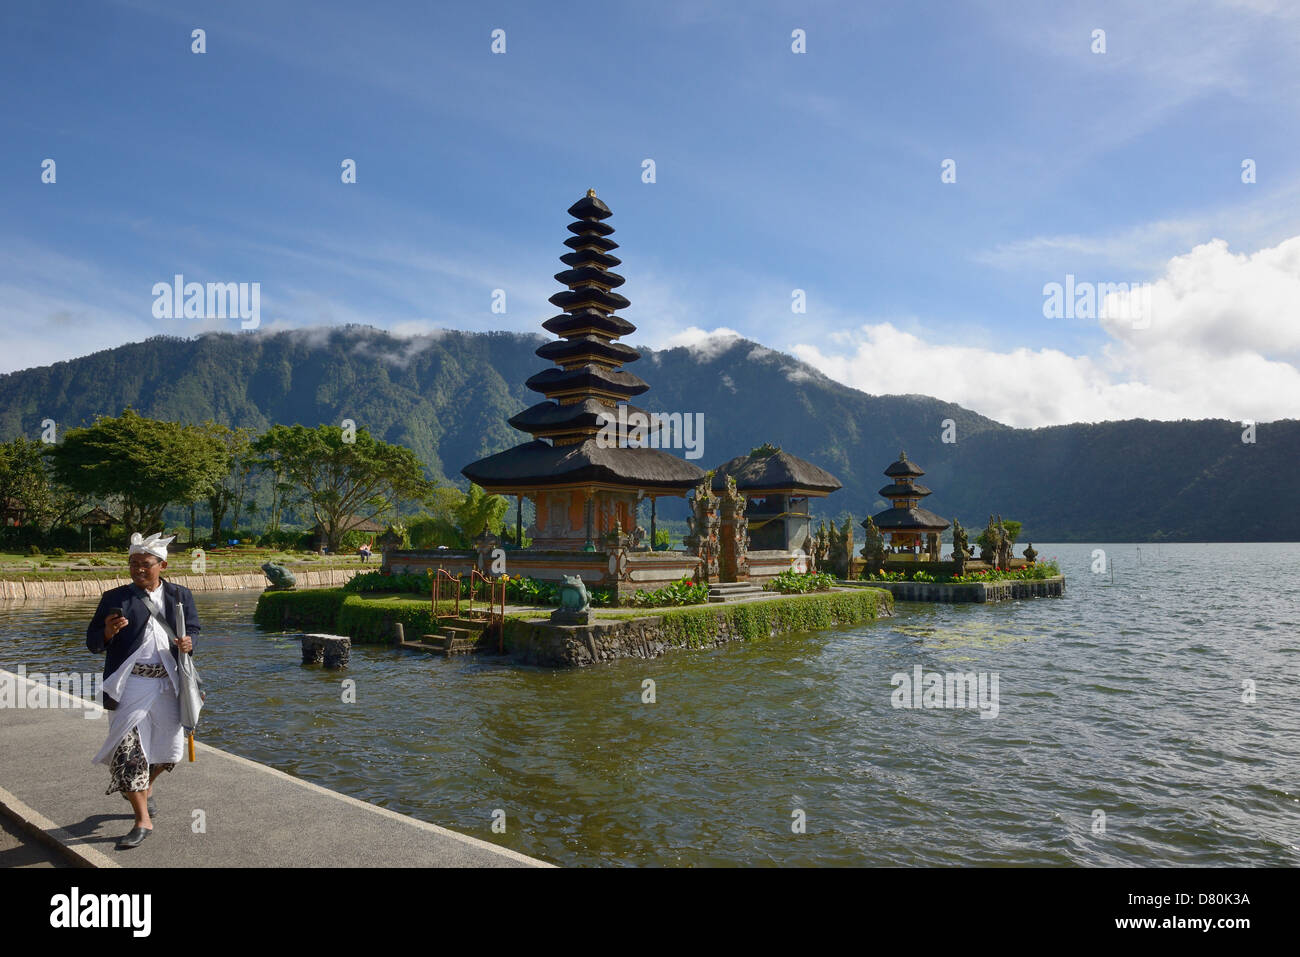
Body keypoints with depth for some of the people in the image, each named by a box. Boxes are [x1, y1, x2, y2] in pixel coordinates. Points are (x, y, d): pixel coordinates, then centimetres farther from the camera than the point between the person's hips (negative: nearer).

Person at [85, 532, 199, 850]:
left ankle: (145, 788, 46)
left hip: (167, 684, 2)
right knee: (126, 748, -8)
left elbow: (192, 629, 13)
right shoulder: (114, 598, 0)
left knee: (169, 747, 12)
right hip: (130, 684, -2)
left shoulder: (180, 596, 6)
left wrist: (188, 643, -10)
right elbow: (93, 643, 1)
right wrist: (108, 631, -22)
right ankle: (143, 821, 4)